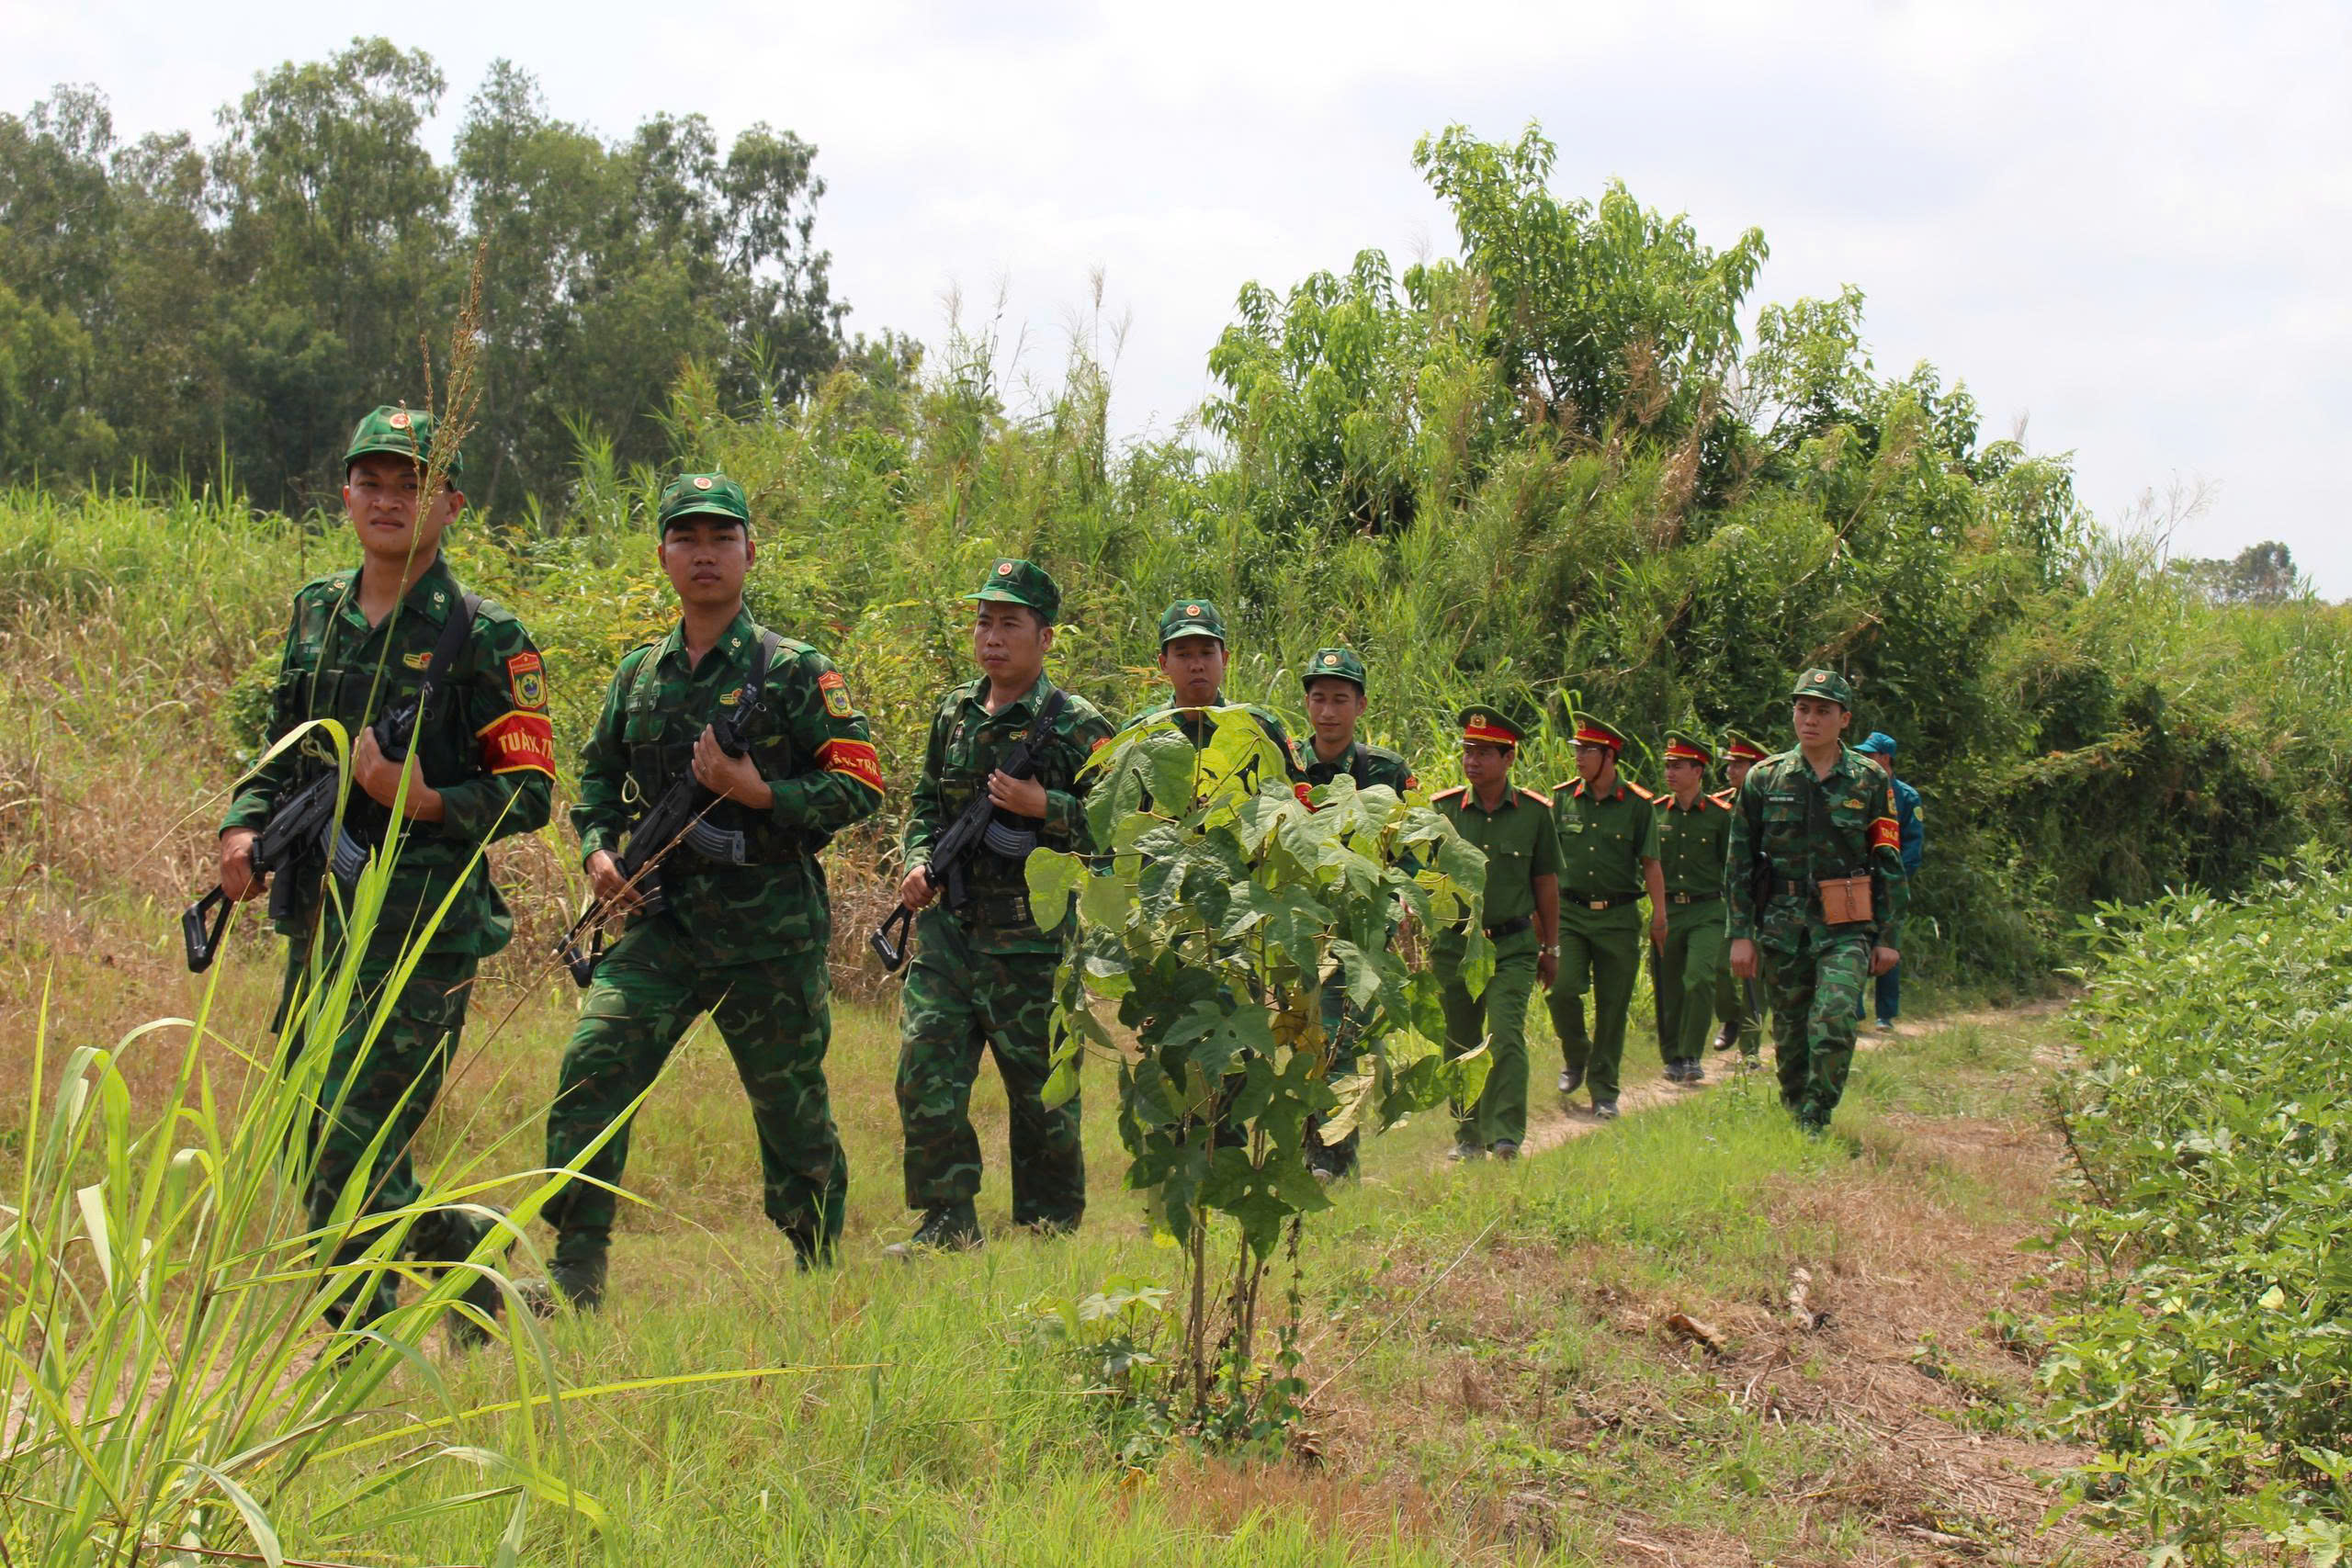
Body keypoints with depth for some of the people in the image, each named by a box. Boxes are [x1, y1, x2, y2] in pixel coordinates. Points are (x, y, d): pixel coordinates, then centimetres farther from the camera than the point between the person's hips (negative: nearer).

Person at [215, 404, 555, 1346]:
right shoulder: (315, 613, 13)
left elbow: (530, 792, -7)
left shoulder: (484, 638, -5)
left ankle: (357, 1344, 2)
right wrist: (245, 827, 2)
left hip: (424, 931, -7)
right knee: (317, 1152, 11)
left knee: (355, 1147, -11)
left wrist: (425, 802, -22)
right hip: (318, 922, 7)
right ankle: (471, 1251, 29)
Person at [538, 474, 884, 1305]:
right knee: (591, 1066, -13)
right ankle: (577, 1272, -8)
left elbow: (858, 786, -5)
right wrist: (599, 849, 5)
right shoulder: (639, 673, 13)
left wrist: (760, 793, -17)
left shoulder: (795, 671, -1)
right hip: (662, 921, 3)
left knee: (792, 1106, 6)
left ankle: (819, 1271, 25)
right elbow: (599, 778, 23)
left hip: (771, 931, -3)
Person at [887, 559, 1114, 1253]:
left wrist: (1045, 807, -18)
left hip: (1032, 935, -5)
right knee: (925, 1070, -4)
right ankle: (947, 1221, 5)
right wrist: (919, 862, 6)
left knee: (1041, 1087, 5)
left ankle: (1049, 1226, 19)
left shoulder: (1077, 726, -5)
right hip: (948, 925, 5)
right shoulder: (954, 712, 12)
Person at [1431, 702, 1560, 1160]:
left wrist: (1551, 948, 11)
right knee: (1459, 1045, 8)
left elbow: (1546, 883, 8)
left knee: (1506, 1037, -14)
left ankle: (1506, 1136, -12)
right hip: (1452, 944, 2)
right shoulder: (1442, 808, 1)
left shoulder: (1534, 812, 1)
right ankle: (1468, 1136, 20)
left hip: (1512, 945, -2)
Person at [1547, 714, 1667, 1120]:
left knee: (1612, 1006, 3)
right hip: (1570, 913, 1)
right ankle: (1575, 1057, 12)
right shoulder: (1563, 798, 5)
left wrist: (1659, 915, -3)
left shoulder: (1637, 804, 0)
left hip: (1619, 917, -1)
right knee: (1563, 988, -16)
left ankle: (1604, 1092, 13)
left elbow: (1651, 865, 3)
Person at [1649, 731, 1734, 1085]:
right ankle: (1672, 1058, 21)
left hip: (1707, 912, -3)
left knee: (1700, 979, -18)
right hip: (1666, 911, 3)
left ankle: (1692, 1056, -7)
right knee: (1667, 989, 5)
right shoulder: (1655, 813, 6)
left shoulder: (1720, 815, 0)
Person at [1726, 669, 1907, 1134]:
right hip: (1783, 927, 2)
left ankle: (1815, 1125, -11)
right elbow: (1739, 863, 8)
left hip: (1846, 928, -2)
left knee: (1833, 1022, -19)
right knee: (1789, 1037, 8)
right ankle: (1792, 1124, 24)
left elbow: (1890, 865, 8)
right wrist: (1741, 933, 2)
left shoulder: (1870, 782, 5)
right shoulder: (1765, 779, 6)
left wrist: (1889, 937, 3)